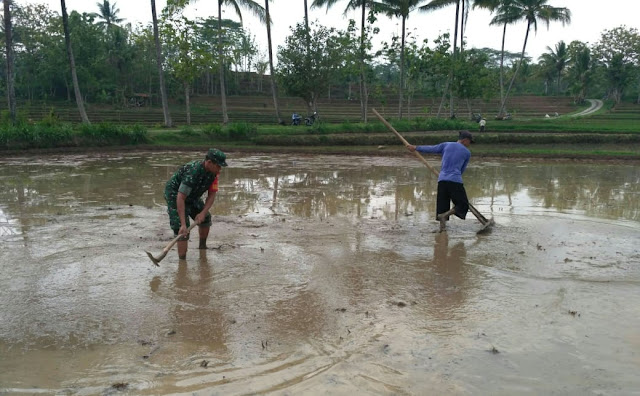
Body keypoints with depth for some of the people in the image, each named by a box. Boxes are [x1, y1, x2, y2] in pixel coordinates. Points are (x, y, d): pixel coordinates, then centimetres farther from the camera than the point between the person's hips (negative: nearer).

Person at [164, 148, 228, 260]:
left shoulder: (214, 172, -14)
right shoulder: (193, 171, -38)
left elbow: (212, 194, -8)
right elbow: (180, 198, -40)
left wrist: (203, 213, -22)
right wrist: (183, 224, -43)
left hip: (192, 195, 8)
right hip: (174, 194, -8)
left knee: (206, 218, 13)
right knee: (182, 230, -17)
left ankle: (202, 247, 35)